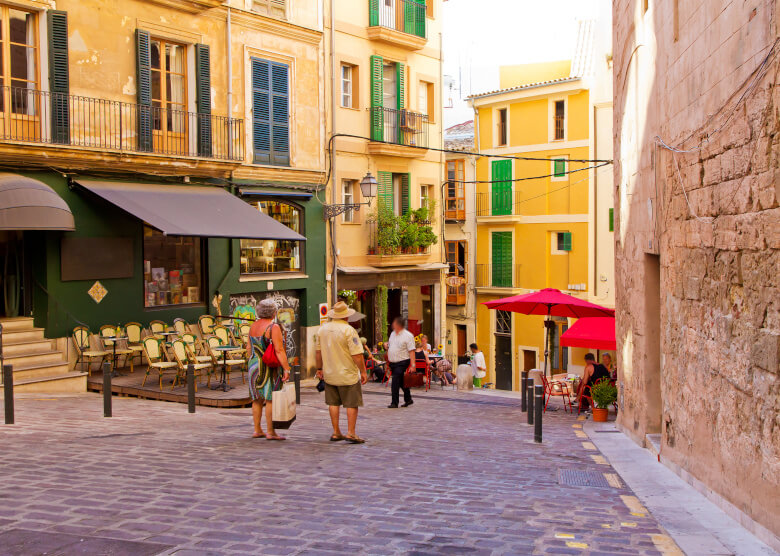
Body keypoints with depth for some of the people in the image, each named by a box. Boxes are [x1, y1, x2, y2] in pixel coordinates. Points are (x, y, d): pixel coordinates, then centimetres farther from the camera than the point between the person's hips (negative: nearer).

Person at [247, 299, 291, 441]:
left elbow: (249, 347, 13)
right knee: (271, 399, -4)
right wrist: (287, 369, -20)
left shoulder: (253, 326, 8)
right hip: (270, 368, -8)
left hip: (254, 365, 8)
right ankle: (270, 432, -3)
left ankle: (257, 430, 18)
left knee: (257, 399, 13)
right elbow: (279, 350, -20)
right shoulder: (274, 327, -14)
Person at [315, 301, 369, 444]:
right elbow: (357, 354, -17)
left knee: (333, 403, 12)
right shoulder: (348, 330, -16)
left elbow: (318, 351, 11)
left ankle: (336, 432, 16)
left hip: (329, 374, 6)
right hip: (347, 375, -6)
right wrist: (363, 372, -9)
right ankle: (351, 433, 1)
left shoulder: (323, 329, 4)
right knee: (352, 404, 2)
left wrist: (319, 368, 21)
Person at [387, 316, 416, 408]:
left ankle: (394, 403, -4)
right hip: (392, 363, 8)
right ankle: (408, 399, 29)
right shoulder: (392, 334, 12)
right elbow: (390, 346, 24)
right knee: (401, 382, 16)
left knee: (395, 382, -12)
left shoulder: (408, 335, -12)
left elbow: (411, 351, -16)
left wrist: (412, 365, -21)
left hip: (402, 362, -8)